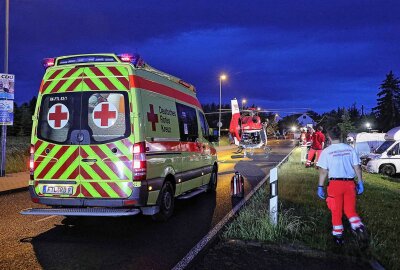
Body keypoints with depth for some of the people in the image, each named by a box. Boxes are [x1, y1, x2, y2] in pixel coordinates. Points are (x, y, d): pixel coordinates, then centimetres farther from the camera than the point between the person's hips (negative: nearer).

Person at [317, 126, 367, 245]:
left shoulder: (326, 151, -4)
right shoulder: (349, 149, 3)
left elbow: (323, 171, -6)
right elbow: (357, 167, 3)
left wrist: (320, 187, 0)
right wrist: (360, 183, 10)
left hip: (335, 183, -2)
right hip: (349, 183, 2)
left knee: (336, 212, 11)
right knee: (350, 210, 13)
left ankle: (338, 236, 18)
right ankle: (358, 227, -11)